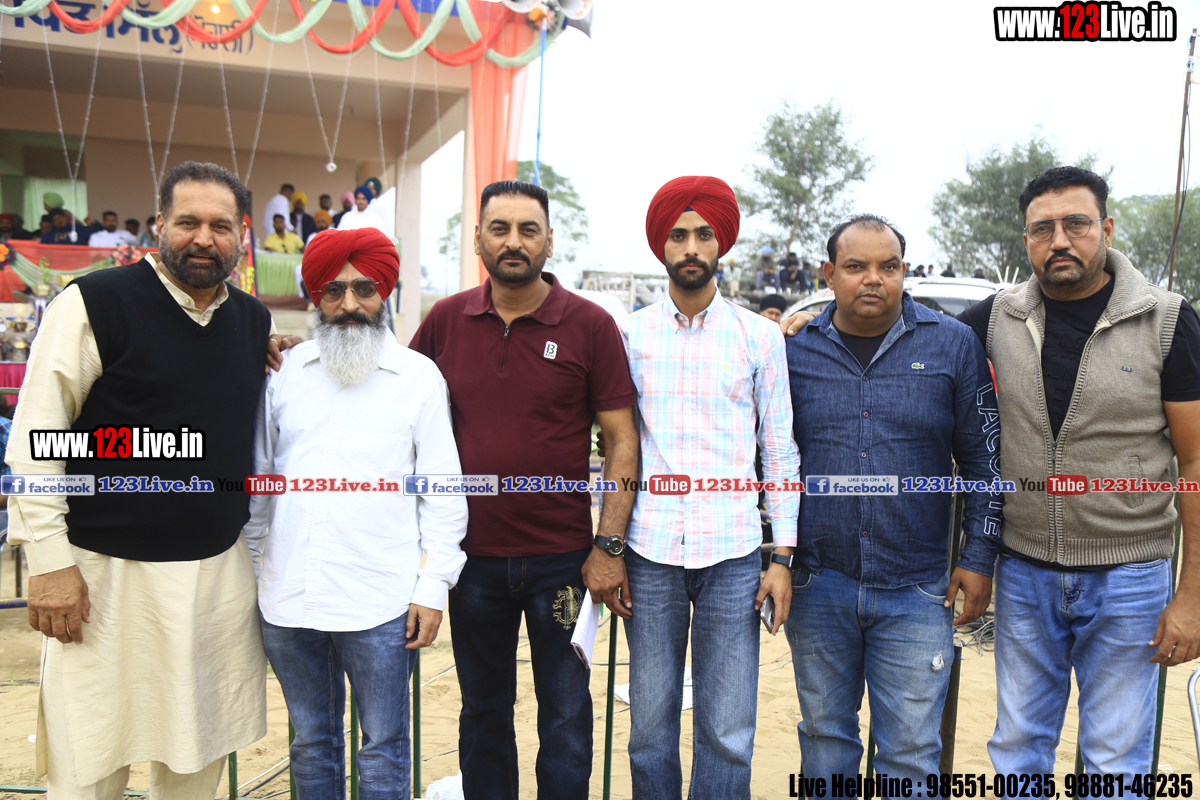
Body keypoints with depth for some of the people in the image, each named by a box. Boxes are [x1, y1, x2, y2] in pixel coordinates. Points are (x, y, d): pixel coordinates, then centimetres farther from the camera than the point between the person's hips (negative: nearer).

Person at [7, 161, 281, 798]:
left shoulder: (256, 321, 8)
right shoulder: (94, 303, -8)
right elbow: (34, 441, -9)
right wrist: (50, 561, -12)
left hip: (221, 571, 5)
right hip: (109, 571, -4)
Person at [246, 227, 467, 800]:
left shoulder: (419, 376, 0)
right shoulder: (284, 371, 7)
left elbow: (444, 490, -1)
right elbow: (257, 475, 13)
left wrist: (434, 587, -5)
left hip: (380, 603, -3)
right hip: (288, 599, 3)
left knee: (383, 752, 9)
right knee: (311, 744, 18)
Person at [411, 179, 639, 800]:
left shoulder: (590, 325, -6)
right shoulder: (445, 321, 2)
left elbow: (622, 440, -6)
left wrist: (609, 547, -10)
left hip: (563, 558, -2)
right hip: (473, 556, 3)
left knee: (566, 718, 11)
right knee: (482, 712, 19)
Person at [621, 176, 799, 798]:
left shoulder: (759, 336, 6)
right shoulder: (629, 333, 7)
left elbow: (780, 449, 7)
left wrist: (783, 554, 1)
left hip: (732, 557, 0)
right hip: (649, 554, 1)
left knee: (728, 732, 2)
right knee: (650, 727, 8)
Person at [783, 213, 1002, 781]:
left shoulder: (953, 345, 0)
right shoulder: (794, 349, 2)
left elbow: (984, 461, 4)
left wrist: (979, 557, 0)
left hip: (916, 591, -1)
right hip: (816, 586, 1)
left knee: (911, 752, 8)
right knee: (825, 735, 17)